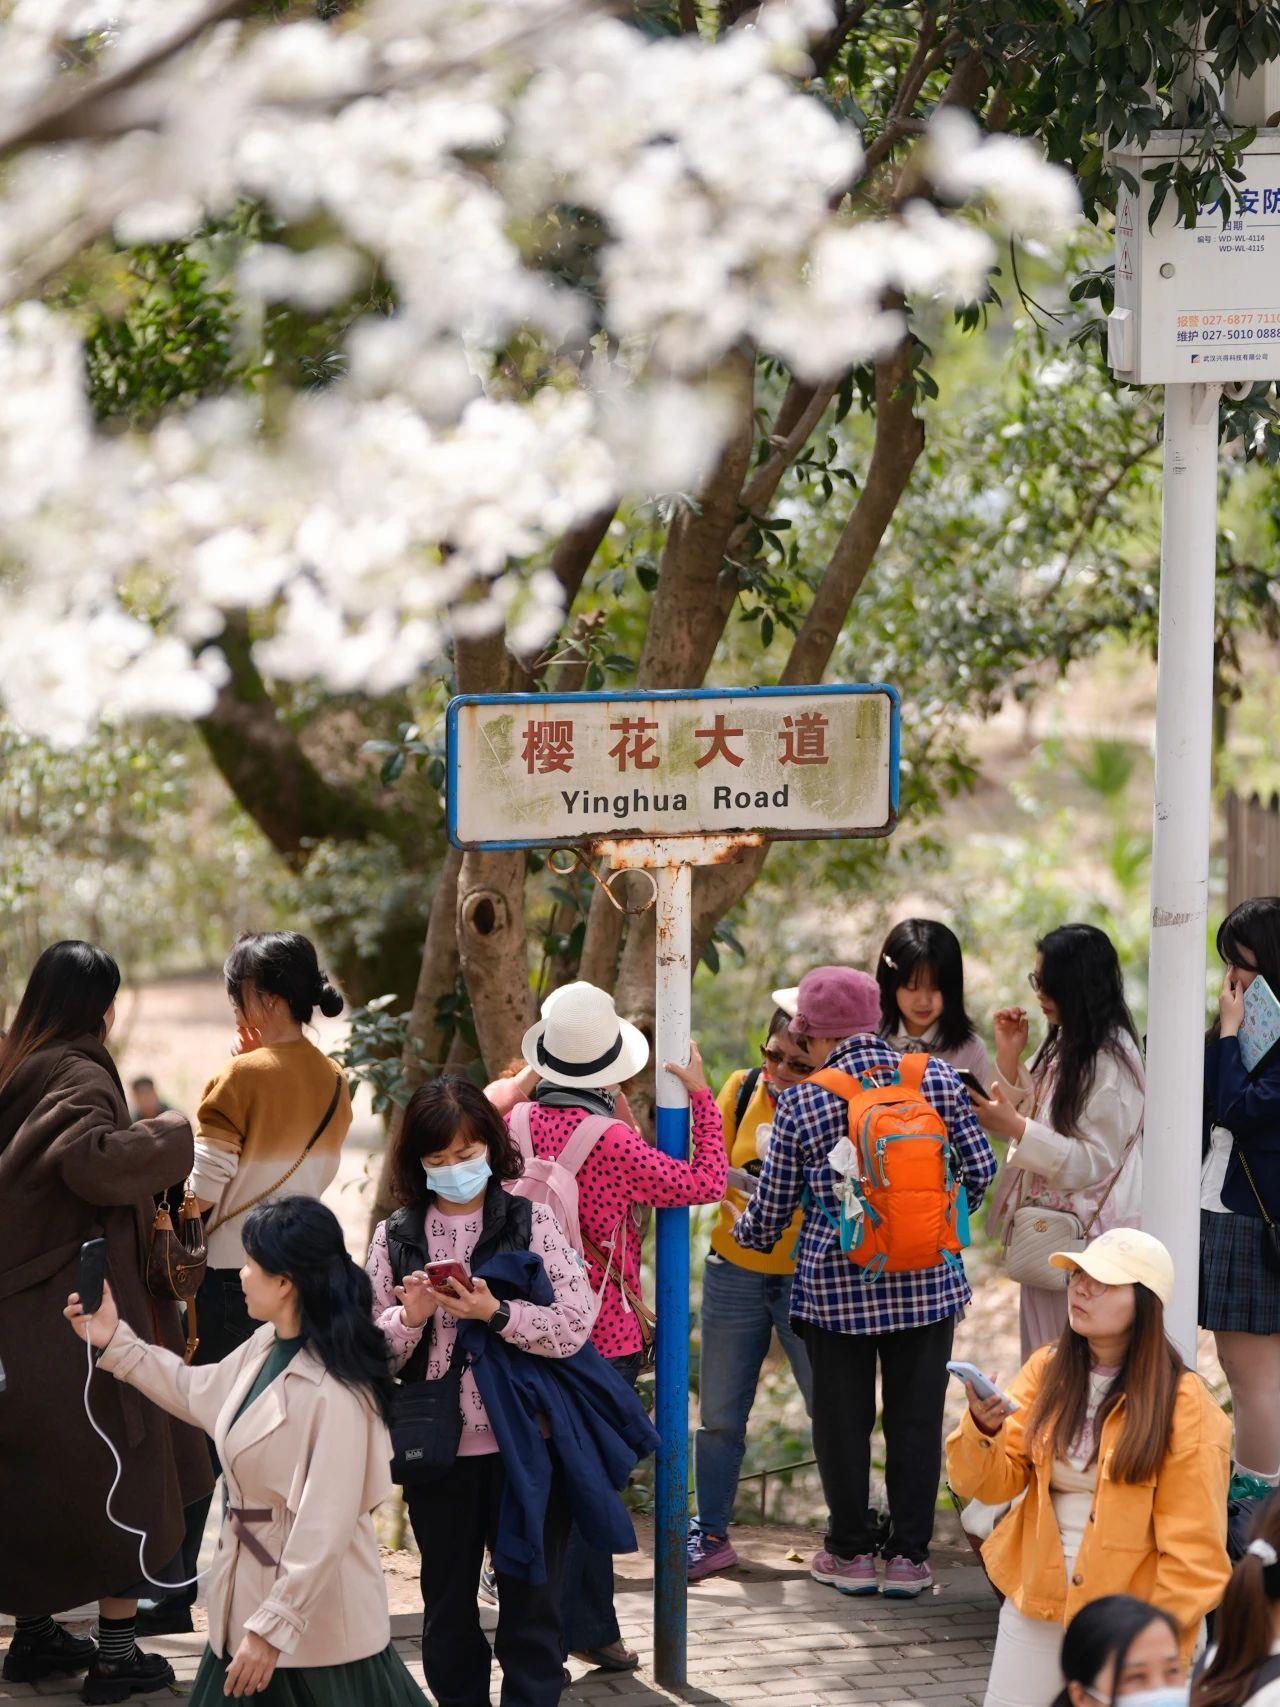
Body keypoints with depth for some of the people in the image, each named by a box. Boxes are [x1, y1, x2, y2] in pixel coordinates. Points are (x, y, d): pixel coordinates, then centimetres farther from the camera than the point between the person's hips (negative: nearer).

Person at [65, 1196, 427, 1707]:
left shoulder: (336, 1392, -25)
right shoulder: (264, 1347, 3)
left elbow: (324, 1528, -26)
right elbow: (195, 1392, 24)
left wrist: (273, 1628, -23)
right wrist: (115, 1342, 22)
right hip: (251, 1588, 9)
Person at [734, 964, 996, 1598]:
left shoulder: (801, 1103, -5)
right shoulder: (935, 1078, -1)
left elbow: (770, 1209, 2)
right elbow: (979, 1167, 3)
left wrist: (746, 1236, 25)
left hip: (836, 1281, -2)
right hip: (927, 1280, 2)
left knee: (843, 1417, 11)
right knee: (916, 1415, 10)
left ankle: (851, 1552, 19)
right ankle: (908, 1553, 13)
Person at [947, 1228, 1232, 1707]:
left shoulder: (1182, 1403, -13)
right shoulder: (1047, 1370, 1)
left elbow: (1193, 1544, -10)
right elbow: (993, 1483, -3)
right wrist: (983, 1430, -24)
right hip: (1037, 1597, 4)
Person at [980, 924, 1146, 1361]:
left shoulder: (1111, 1061, -16)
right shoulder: (1060, 1046, 11)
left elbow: (1095, 1161, -19)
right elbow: (1029, 1117, 16)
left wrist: (1014, 1127, -25)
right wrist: (1009, 1057, 4)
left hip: (1087, 1238, -9)